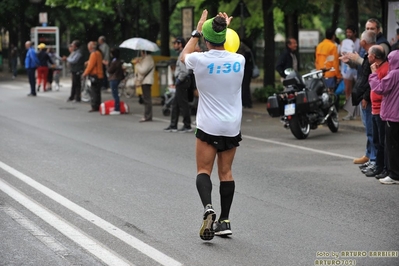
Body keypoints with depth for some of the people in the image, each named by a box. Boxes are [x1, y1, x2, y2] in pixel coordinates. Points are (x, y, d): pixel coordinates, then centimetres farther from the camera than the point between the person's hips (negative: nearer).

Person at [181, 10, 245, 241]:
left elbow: (184, 55, 14)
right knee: (226, 172, 11)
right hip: (232, 126, 3)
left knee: (204, 171, 3)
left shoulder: (200, 60, -12)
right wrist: (227, 29, 28)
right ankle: (225, 221, 10)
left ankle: (208, 208, -22)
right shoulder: (239, 60, -4)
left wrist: (197, 31, 21)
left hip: (208, 126, -3)